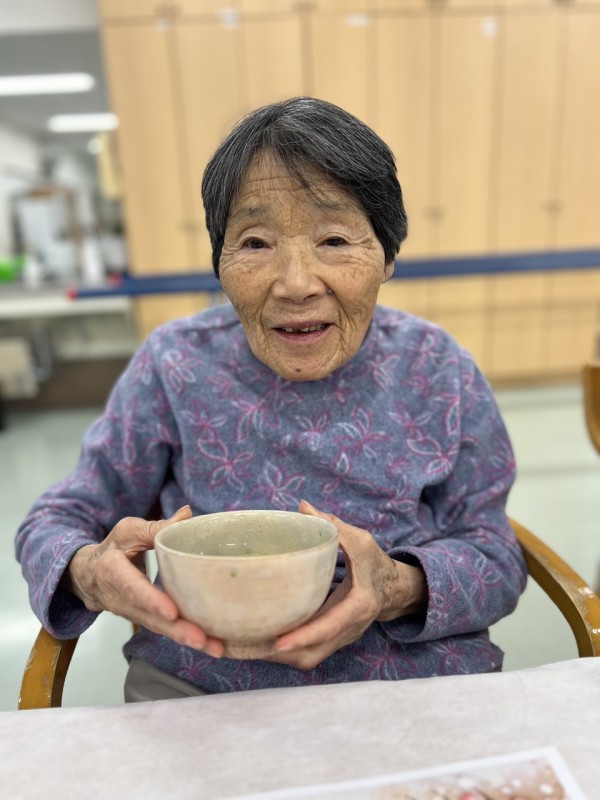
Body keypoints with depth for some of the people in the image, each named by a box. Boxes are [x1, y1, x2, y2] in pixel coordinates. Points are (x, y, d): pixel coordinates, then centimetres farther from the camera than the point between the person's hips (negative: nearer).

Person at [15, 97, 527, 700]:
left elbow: (495, 555, -3)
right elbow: (58, 519, 0)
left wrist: (402, 589, -24)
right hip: (194, 691, -1)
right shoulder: (177, 365, -7)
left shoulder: (438, 373, -6)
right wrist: (88, 571, -23)